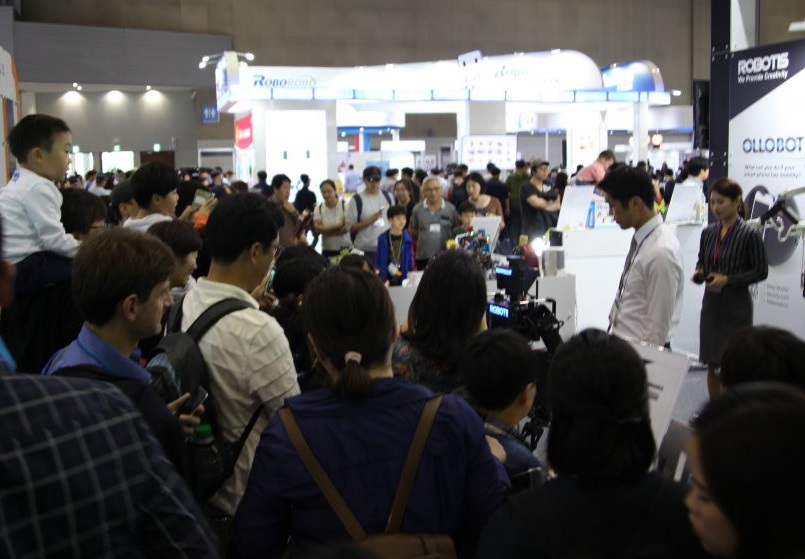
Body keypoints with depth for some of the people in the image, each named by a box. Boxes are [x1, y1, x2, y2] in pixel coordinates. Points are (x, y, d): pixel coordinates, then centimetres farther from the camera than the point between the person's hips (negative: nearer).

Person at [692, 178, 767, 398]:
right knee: (712, 364, 10)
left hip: (736, 307, -5)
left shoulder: (749, 234, -9)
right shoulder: (708, 232, 7)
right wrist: (699, 274, -4)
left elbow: (761, 271, -7)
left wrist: (727, 280, -16)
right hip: (711, 303, 5)